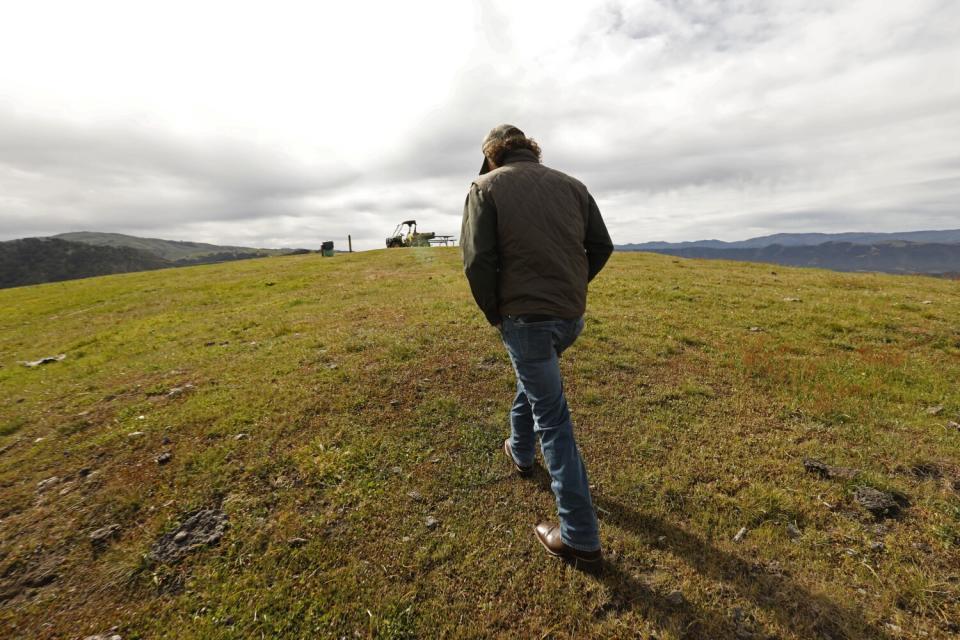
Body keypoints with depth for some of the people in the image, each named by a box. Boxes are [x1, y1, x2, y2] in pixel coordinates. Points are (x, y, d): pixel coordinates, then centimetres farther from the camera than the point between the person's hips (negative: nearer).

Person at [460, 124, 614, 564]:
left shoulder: (486, 187, -3)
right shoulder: (571, 184, 10)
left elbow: (478, 261, -13)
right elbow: (601, 246, 10)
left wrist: (494, 314, 0)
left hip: (525, 318, -6)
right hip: (572, 316, 6)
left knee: (553, 420, 3)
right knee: (533, 380, 31)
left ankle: (579, 536, 15)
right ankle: (521, 452, 51)